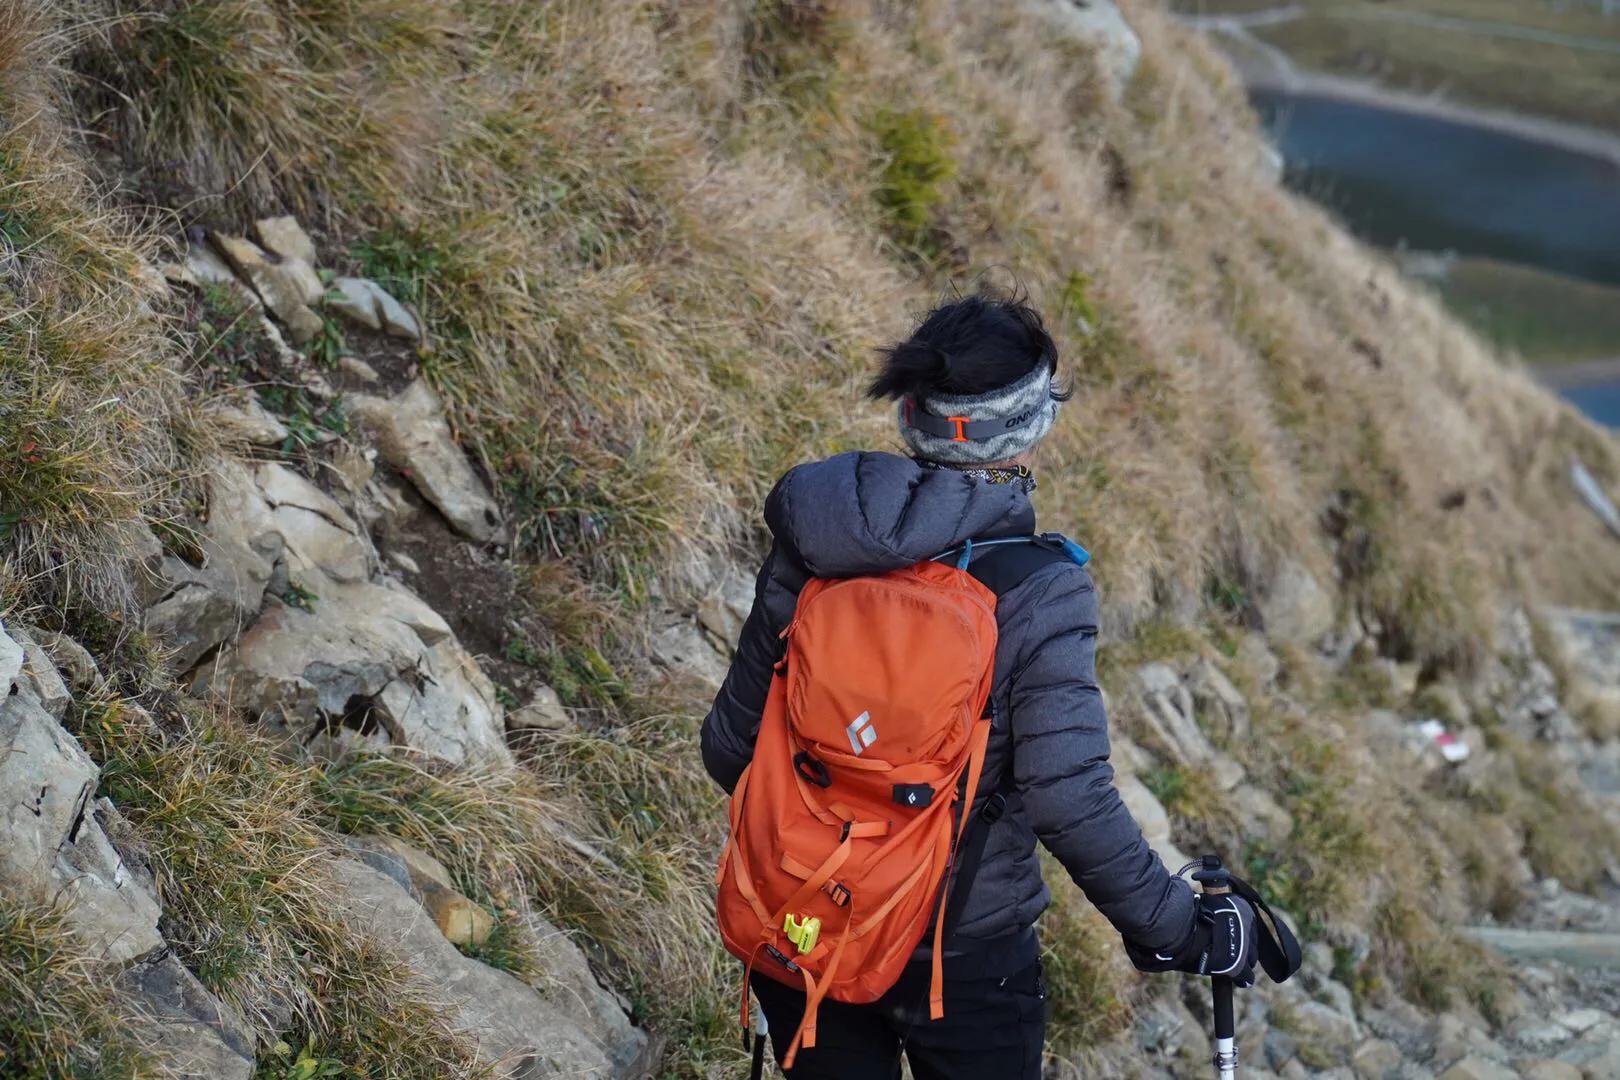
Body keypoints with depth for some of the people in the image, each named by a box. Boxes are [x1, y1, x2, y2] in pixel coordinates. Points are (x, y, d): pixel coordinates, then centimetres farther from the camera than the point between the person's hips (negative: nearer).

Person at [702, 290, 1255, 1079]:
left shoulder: (807, 550, -7)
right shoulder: (1040, 587, -19)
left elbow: (730, 746, -1)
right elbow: (1068, 798, -23)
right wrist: (1177, 928, -11)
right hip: (965, 954, -3)